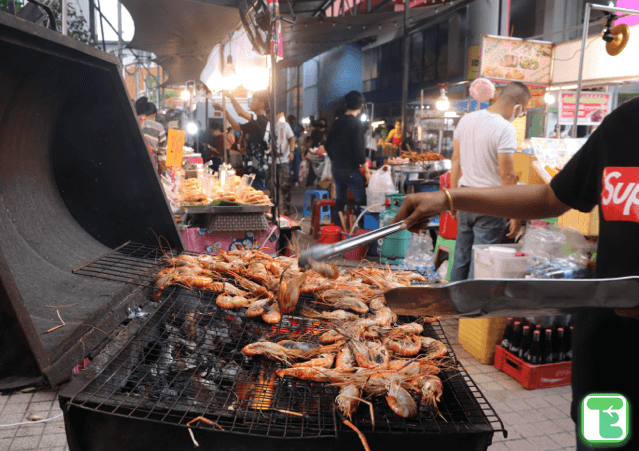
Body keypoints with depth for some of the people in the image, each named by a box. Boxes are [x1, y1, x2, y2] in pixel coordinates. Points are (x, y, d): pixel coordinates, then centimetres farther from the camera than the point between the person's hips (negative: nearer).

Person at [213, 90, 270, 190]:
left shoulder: (262, 120, -12)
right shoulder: (255, 122, 18)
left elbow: (241, 113, -24)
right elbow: (237, 127, 27)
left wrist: (231, 97, -8)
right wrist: (223, 110, 21)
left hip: (257, 168, -10)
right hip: (250, 167, 10)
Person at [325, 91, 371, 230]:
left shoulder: (337, 122, 8)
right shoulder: (356, 123, -13)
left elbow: (328, 145, 14)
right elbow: (359, 149, -18)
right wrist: (366, 171, -11)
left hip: (337, 169, 7)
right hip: (352, 170, -7)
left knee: (340, 201, 15)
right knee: (362, 202, 1)